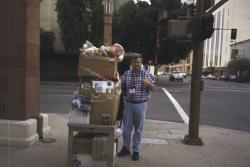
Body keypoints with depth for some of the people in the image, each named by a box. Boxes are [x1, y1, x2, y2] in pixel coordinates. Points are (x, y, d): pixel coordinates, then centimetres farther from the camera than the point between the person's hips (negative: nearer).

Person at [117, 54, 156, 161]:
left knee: (138, 129, 7)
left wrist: (148, 83, -21)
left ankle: (136, 151, 20)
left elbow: (153, 88, -1)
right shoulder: (126, 74, 3)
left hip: (141, 105, -2)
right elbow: (122, 88, 12)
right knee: (126, 127, 9)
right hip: (128, 104, 2)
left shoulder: (147, 74, -3)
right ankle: (126, 148, 26)